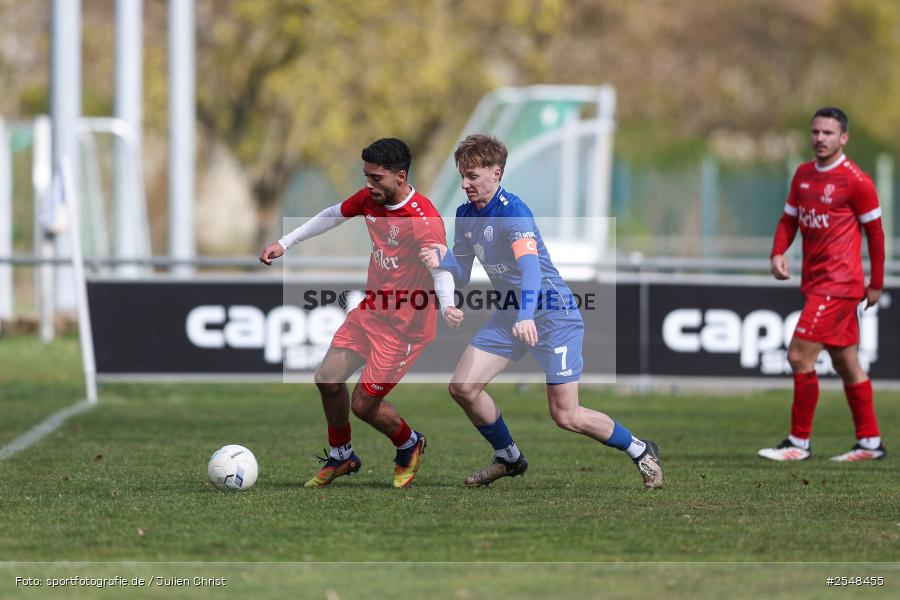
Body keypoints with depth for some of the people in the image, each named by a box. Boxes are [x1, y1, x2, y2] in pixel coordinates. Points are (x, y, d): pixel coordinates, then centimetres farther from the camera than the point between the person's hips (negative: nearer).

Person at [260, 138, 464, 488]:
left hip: (404, 326, -7)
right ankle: (341, 456, 31)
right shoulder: (371, 199, -3)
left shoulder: (424, 219, -27)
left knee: (363, 404, -3)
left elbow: (440, 268, -37)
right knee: (328, 379, 7)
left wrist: (448, 307, -57)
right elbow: (334, 215, 16)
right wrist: (285, 243, 18)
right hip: (370, 311, 7)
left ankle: (409, 446, 28)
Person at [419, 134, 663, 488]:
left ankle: (640, 451, 13)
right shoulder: (465, 216, 3)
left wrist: (527, 317, -53)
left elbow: (530, 265, -37)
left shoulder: (512, 212, -22)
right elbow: (462, 277, 9)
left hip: (552, 312, -8)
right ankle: (508, 458, 17)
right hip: (511, 313, 8)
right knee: (463, 387, -5)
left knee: (565, 416, -10)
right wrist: (442, 259, -15)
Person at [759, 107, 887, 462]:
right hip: (816, 282, 8)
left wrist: (876, 283, -3)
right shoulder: (803, 175, 11)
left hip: (838, 283, -8)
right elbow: (789, 219, 15)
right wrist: (778, 253, -4)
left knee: (799, 355, -14)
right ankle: (870, 442, 19)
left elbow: (875, 231, -5)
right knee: (845, 363, 12)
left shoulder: (855, 180, -10)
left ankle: (799, 442, -7)